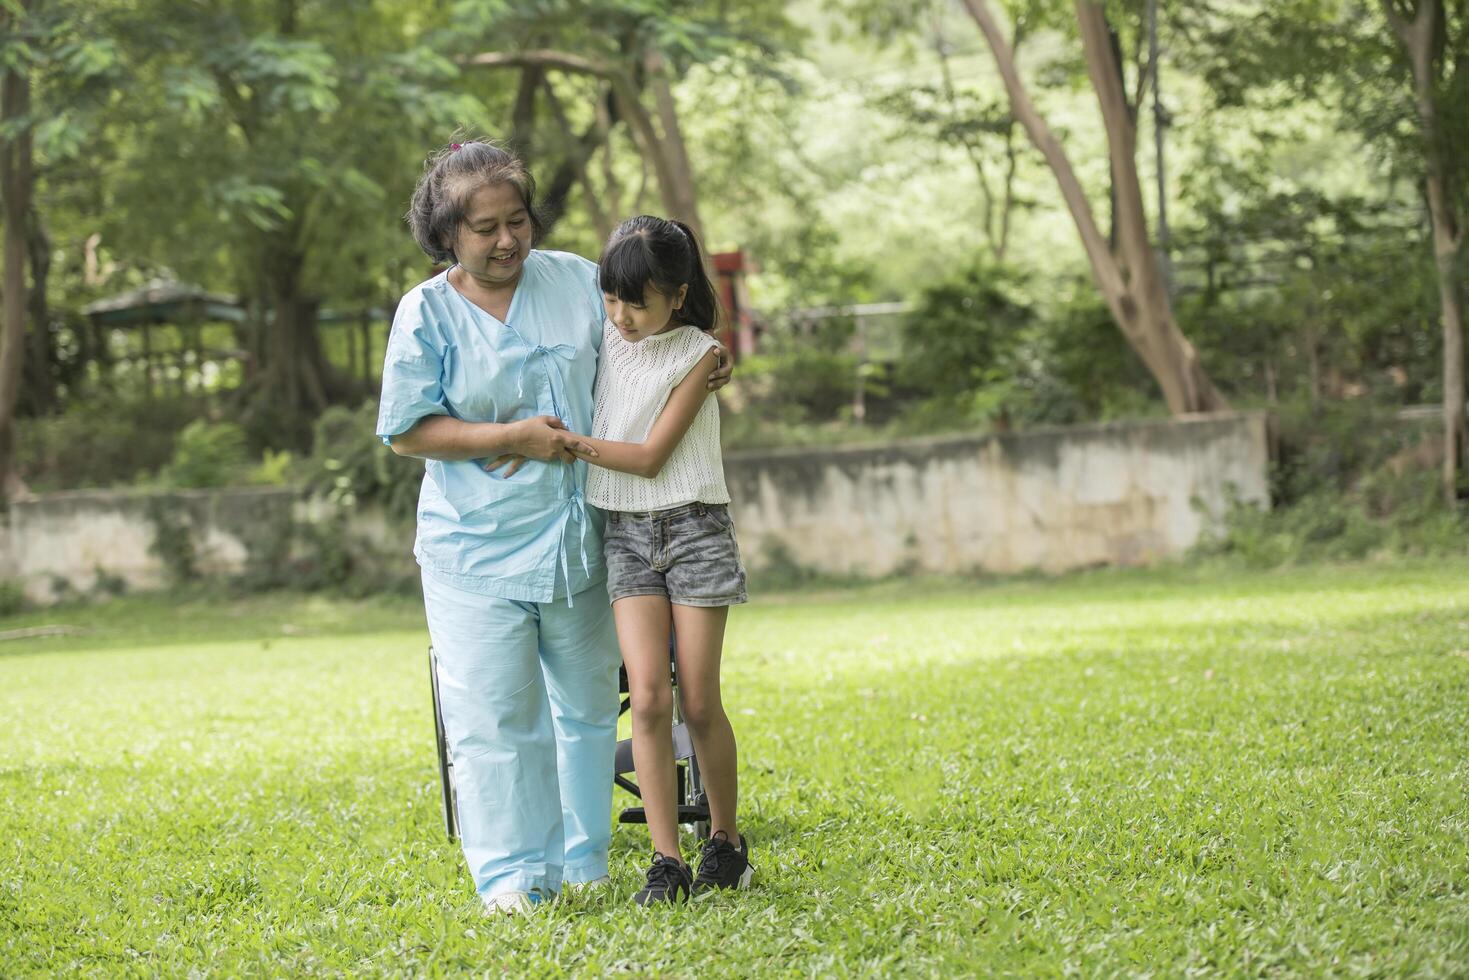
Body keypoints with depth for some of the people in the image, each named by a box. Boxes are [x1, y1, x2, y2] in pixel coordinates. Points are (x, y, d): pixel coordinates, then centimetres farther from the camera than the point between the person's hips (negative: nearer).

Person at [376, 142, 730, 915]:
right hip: (476, 548, -4)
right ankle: (512, 875, 2)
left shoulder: (574, 281, 3)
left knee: (586, 705, 12)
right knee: (494, 714, -5)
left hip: (576, 539, 4)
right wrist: (513, 437, -18)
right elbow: (408, 431, -9)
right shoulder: (426, 314, -6)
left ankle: (583, 860, 24)